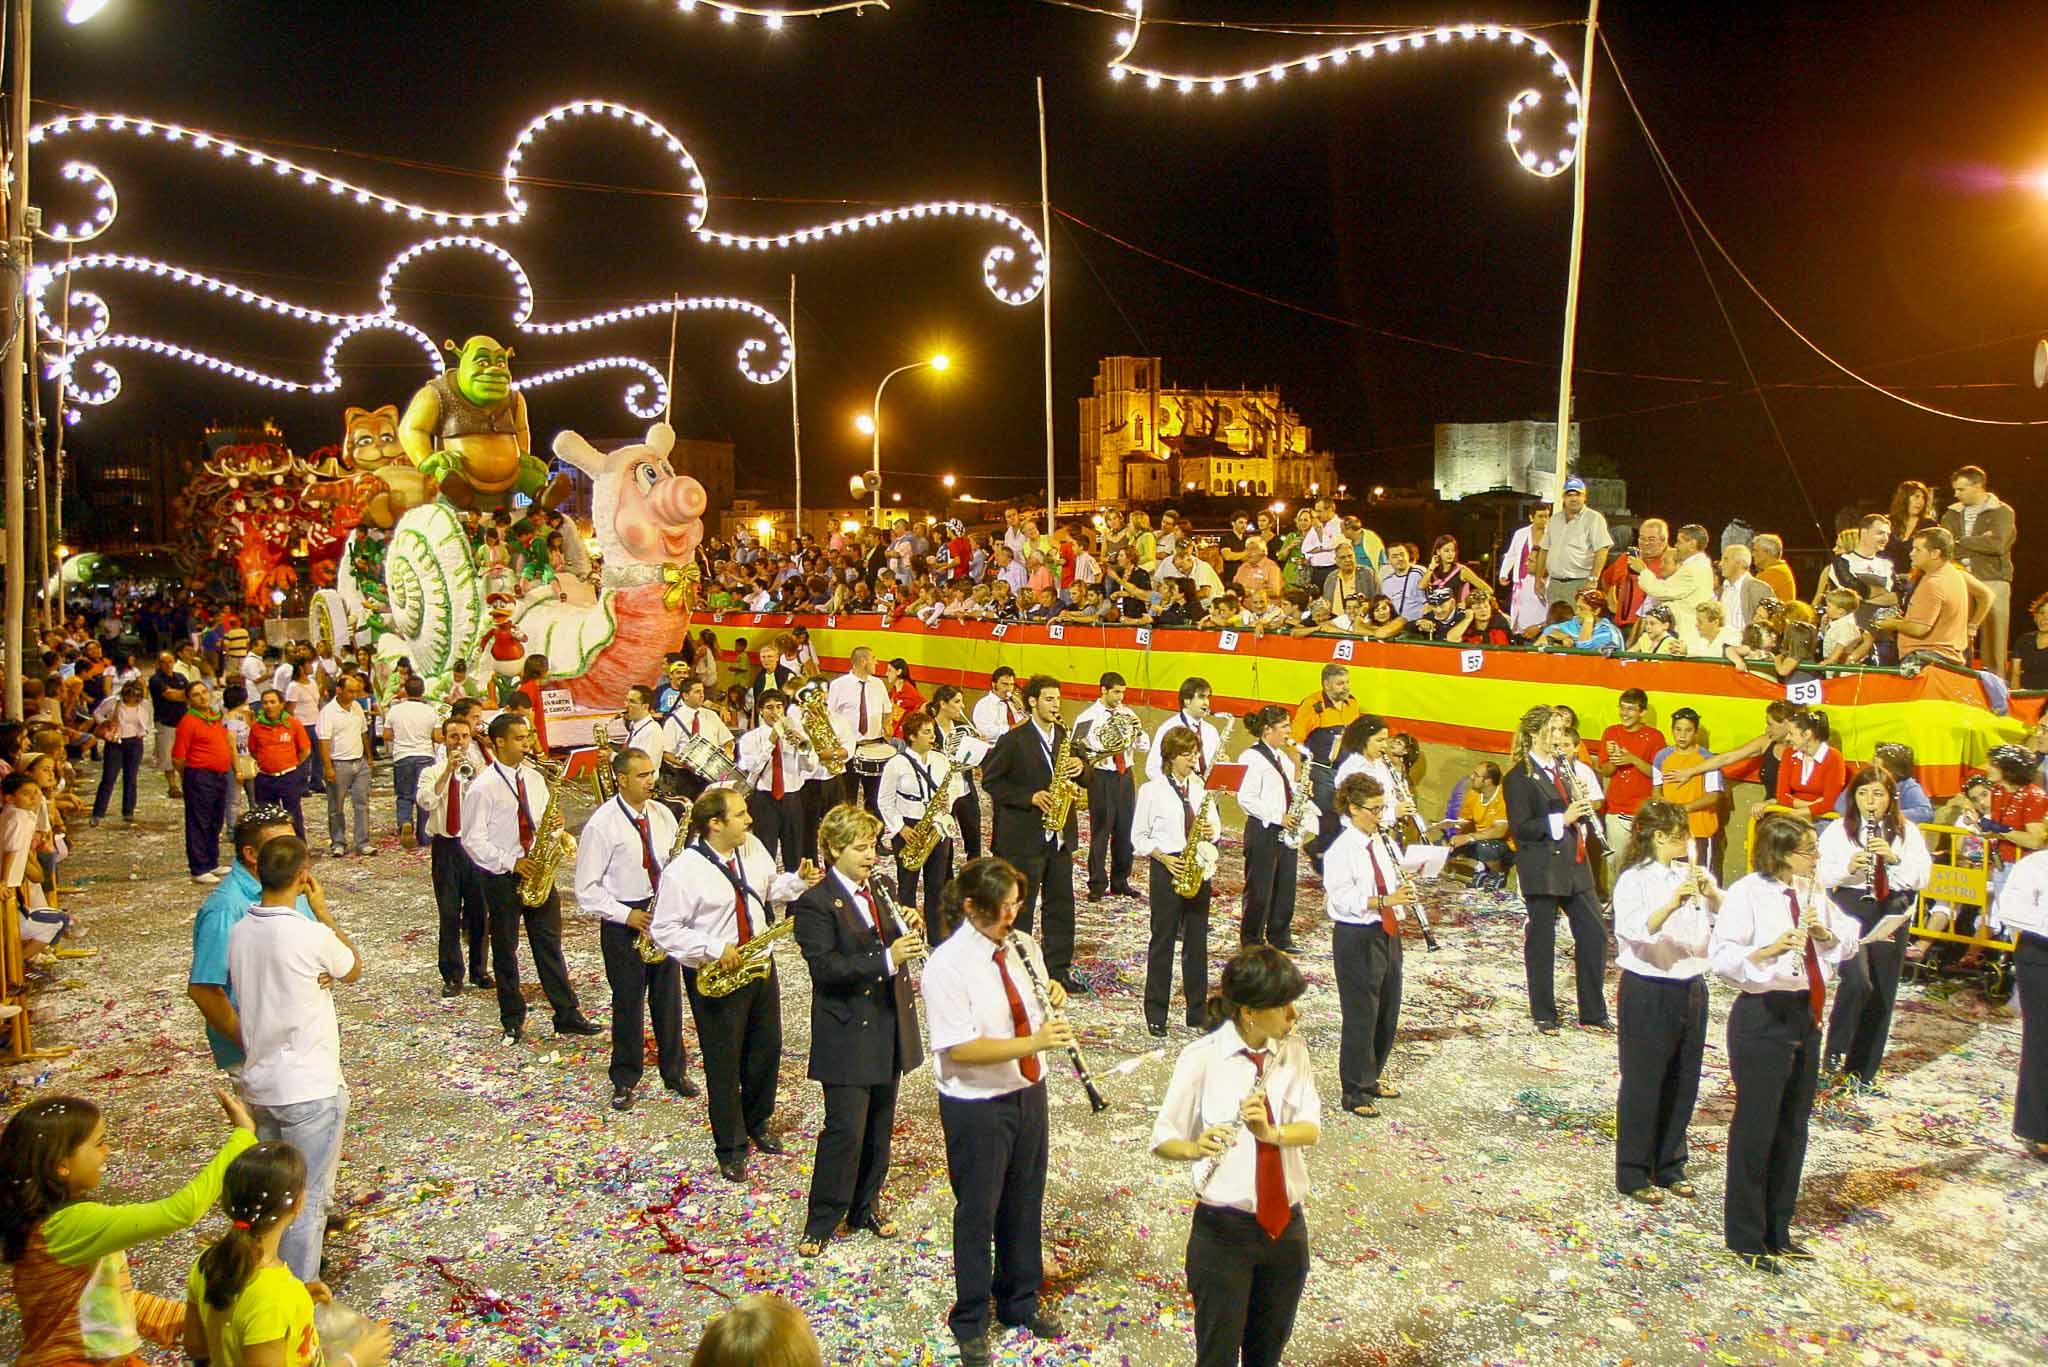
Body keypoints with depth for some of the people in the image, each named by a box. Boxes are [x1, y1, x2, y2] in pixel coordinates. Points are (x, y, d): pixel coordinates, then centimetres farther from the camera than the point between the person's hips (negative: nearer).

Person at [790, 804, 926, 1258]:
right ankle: (820, 1224, 9)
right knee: (845, 1130, -5)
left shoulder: (877, 891, 10)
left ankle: (864, 1209, 30)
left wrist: (907, 935, -6)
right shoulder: (816, 903, -14)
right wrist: (887, 958, -30)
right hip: (847, 1036, -7)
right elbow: (825, 968, -22)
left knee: (878, 1128, 15)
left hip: (887, 1030, 7)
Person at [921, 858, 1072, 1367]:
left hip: (1028, 1091, 6)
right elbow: (959, 1049, -25)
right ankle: (970, 1322, 30)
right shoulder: (946, 966, -22)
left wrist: (1053, 1000, -11)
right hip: (976, 1106, -6)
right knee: (978, 1213, 10)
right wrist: (1033, 1042, -31)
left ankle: (1020, 1301, 42)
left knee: (1026, 1202, 20)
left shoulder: (1023, 946, -2)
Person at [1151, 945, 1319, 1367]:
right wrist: (1195, 1148, -32)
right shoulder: (1202, 1058, -14)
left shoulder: (1294, 1052, -1)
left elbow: (1311, 1130, -8)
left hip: (1286, 1226, 4)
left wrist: (1272, 1132, -28)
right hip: (1223, 1231, -4)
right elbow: (1162, 1139, -11)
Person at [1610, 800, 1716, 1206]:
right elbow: (1635, 929, -26)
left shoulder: (1695, 875, 5)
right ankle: (1633, 1175, 15)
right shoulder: (1634, 879, -11)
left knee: (1683, 1084, 14)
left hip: (1691, 988, 6)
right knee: (1642, 1084, 3)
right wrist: (1672, 904, -39)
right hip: (1648, 991, -6)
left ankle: (1670, 1167, 29)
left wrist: (1711, 892, -21)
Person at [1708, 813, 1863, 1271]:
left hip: (1805, 1016, 8)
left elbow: (1848, 941, 10)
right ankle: (1745, 1238, 14)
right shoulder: (1748, 894, -15)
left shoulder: (1812, 893, 6)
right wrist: (1769, 950, -34)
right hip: (1763, 1016, -8)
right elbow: (1722, 956, -19)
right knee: (1755, 1129, 0)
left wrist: (1824, 931, -9)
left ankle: (1777, 1232, 30)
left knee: (1793, 1129, 16)